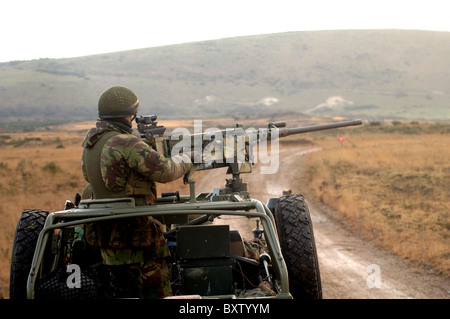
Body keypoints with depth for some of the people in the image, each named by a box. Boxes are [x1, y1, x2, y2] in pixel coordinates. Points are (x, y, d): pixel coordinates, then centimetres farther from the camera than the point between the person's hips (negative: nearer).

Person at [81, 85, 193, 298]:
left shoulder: (90, 142, 8)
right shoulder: (125, 143, -19)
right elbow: (164, 171, -17)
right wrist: (183, 162, 5)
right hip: (134, 235, -9)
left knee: (124, 292, 17)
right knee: (156, 291, -1)